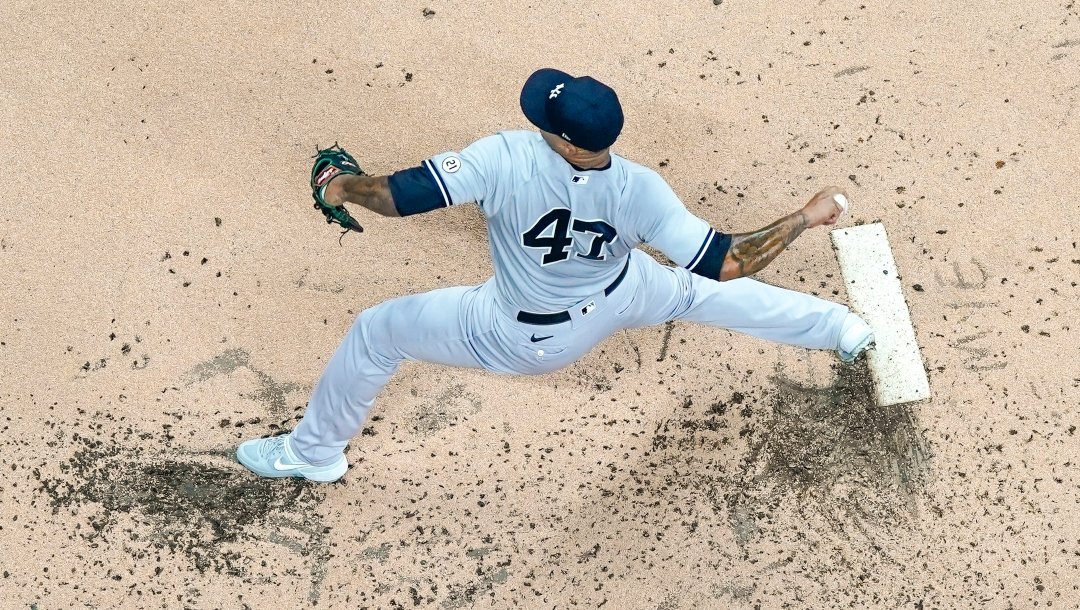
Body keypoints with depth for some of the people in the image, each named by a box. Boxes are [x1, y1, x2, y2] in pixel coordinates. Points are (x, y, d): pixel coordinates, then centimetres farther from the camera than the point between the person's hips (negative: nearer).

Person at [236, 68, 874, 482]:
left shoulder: (505, 158, -37)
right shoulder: (637, 189, -29)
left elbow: (399, 196, -35)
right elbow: (725, 264, -26)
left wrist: (343, 186, -13)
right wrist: (807, 216, -14)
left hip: (523, 338, -2)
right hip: (616, 301, 3)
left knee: (375, 331, 13)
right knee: (700, 289, 28)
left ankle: (314, 452, 32)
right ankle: (845, 330, 42)